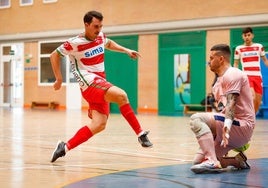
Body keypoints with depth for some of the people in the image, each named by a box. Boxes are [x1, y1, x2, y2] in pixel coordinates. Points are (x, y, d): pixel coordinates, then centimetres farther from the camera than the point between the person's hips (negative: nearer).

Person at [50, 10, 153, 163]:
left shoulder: (100, 36, 9)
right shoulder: (75, 43, -10)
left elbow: (109, 43, 33)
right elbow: (54, 55, 1)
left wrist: (126, 50, 21)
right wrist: (59, 79, 0)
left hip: (100, 85, 8)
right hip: (90, 82, -8)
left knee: (99, 125, -5)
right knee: (121, 95, -28)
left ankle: (65, 147, -2)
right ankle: (141, 134, -23)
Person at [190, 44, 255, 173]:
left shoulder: (232, 74, -9)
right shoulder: (220, 80, 23)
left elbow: (231, 103, -24)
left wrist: (227, 127, -37)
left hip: (242, 126, -10)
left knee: (196, 118, -26)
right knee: (198, 161, 0)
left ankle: (213, 161, -33)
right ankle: (238, 161, 9)